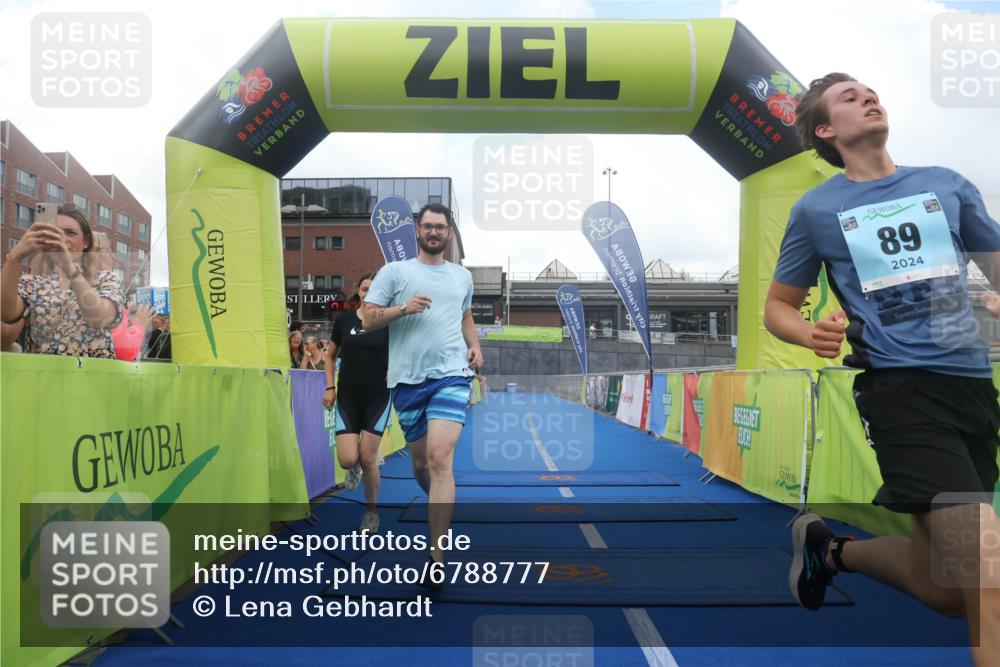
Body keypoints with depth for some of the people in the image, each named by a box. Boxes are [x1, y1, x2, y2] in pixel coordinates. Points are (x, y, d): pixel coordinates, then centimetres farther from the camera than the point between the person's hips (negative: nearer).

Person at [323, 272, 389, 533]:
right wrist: (330, 387, 5)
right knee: (347, 460, -9)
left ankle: (371, 511, 23)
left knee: (368, 459, -1)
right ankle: (356, 467, 31)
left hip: (377, 397, -2)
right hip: (347, 396, 2)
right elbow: (330, 356, 14)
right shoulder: (345, 319, 3)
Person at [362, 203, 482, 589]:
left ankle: (436, 557, -14)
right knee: (420, 462, 11)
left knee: (440, 459, -17)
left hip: (451, 375, 0)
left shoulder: (462, 276, 16)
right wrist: (404, 308, -14)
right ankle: (440, 509, 43)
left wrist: (475, 346, 11)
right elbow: (368, 319, 2)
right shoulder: (394, 272, 6)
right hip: (406, 379, 1)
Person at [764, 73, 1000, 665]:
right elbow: (778, 308, 9)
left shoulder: (947, 185, 11)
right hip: (901, 387, -4)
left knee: (945, 590, 11)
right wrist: (811, 334, -14)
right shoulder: (815, 209, 3)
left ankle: (831, 549, 36)